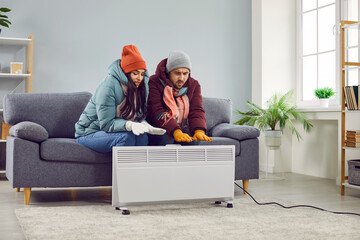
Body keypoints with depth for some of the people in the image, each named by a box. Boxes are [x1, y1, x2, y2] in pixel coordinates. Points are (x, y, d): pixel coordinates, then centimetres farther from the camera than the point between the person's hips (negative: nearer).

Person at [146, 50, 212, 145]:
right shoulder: (154, 83, -11)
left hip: (183, 128, 4)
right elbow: (157, 112, -23)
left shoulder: (194, 85, 3)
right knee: (164, 140, -35)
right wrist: (176, 132, -39)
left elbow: (197, 110, -9)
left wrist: (199, 131, -32)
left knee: (193, 141, -27)